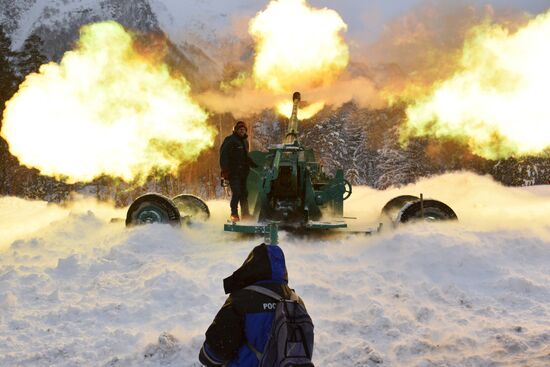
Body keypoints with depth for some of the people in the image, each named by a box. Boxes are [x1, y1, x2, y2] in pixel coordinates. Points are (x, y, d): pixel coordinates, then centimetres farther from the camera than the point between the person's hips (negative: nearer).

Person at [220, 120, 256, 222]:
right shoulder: (230, 140, -6)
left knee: (244, 193, 7)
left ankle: (245, 214, 12)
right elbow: (223, 155, -11)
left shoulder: (245, 141, 19)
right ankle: (234, 214, -9)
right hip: (233, 172, -7)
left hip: (243, 171, 7)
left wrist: (254, 165, 30)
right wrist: (225, 170, -19)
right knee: (236, 193, -15)